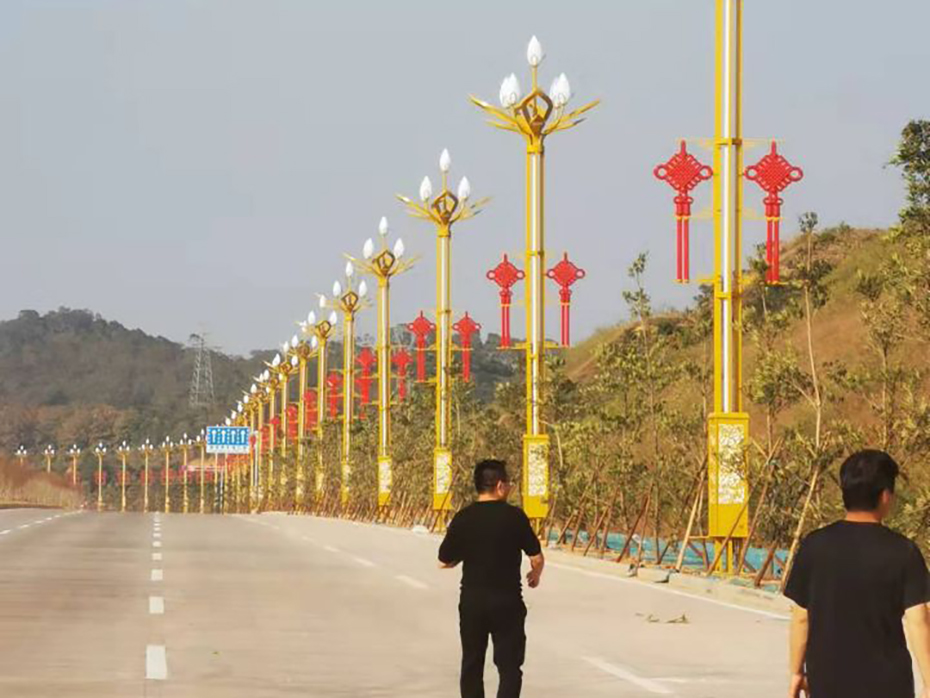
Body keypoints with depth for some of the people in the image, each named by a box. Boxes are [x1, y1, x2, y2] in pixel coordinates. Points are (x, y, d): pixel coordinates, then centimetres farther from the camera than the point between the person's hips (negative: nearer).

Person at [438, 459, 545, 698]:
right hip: (507, 600, -3)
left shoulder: (463, 518, -4)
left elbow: (444, 561, 1)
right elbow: (537, 559, -7)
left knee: (472, 664, 15)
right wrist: (535, 575, 14)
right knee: (509, 666, 3)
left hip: (472, 600, 3)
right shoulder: (514, 516, -10)